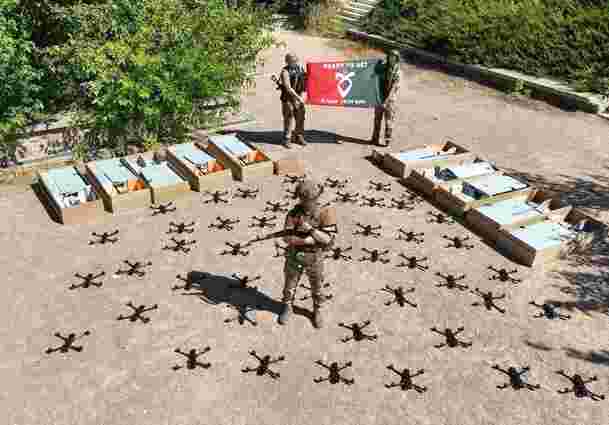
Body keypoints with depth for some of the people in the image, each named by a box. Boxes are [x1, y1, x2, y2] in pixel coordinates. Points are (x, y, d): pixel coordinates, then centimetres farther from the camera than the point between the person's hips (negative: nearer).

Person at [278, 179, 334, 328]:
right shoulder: (293, 214, -16)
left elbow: (329, 239, -23)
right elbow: (287, 238, -22)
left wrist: (310, 229, -35)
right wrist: (309, 240, -29)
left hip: (314, 258, 0)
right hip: (295, 257, 0)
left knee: (316, 288, 16)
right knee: (290, 286, 17)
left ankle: (317, 312, 40)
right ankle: (287, 309, 43)